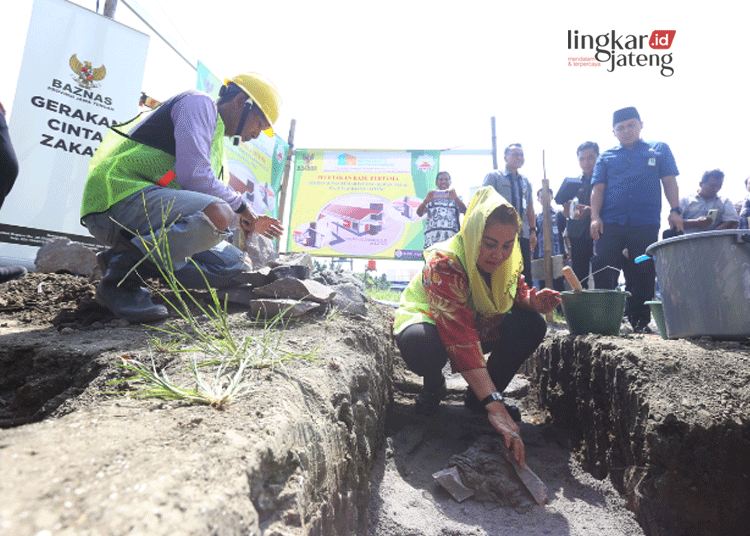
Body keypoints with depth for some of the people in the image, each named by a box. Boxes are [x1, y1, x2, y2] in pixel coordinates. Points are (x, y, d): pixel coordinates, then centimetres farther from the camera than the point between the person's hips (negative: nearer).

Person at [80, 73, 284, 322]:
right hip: (122, 195, -9)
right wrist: (239, 206, -6)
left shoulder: (216, 142, 25)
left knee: (232, 264, 3)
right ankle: (120, 277, -18)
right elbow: (193, 176, -18)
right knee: (217, 215, -34)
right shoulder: (198, 103, -3)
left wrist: (248, 222, 23)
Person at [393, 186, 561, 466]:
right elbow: (460, 338, -45)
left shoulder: (508, 259, -15)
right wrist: (495, 406, -50)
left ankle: (477, 397, 2)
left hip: (482, 325, 6)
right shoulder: (443, 263, -36)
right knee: (422, 345, -41)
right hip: (428, 320, -5)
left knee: (532, 325, -18)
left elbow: (517, 292, 2)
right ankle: (434, 386, 0)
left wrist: (533, 300, -26)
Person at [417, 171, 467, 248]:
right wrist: (426, 200, -16)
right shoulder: (431, 198, 17)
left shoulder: (455, 199, 19)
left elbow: (464, 211, 1)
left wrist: (456, 198, -16)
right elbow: (419, 213, 3)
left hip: (451, 237, 0)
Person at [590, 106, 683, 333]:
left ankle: (640, 321, 14)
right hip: (610, 223, 0)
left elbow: (669, 181, 11)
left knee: (643, 274, 3)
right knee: (602, 272, -5)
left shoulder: (659, 150, 15)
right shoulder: (606, 157, 14)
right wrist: (595, 217, -6)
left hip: (646, 224, 0)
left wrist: (675, 210, -1)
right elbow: (598, 189, 7)